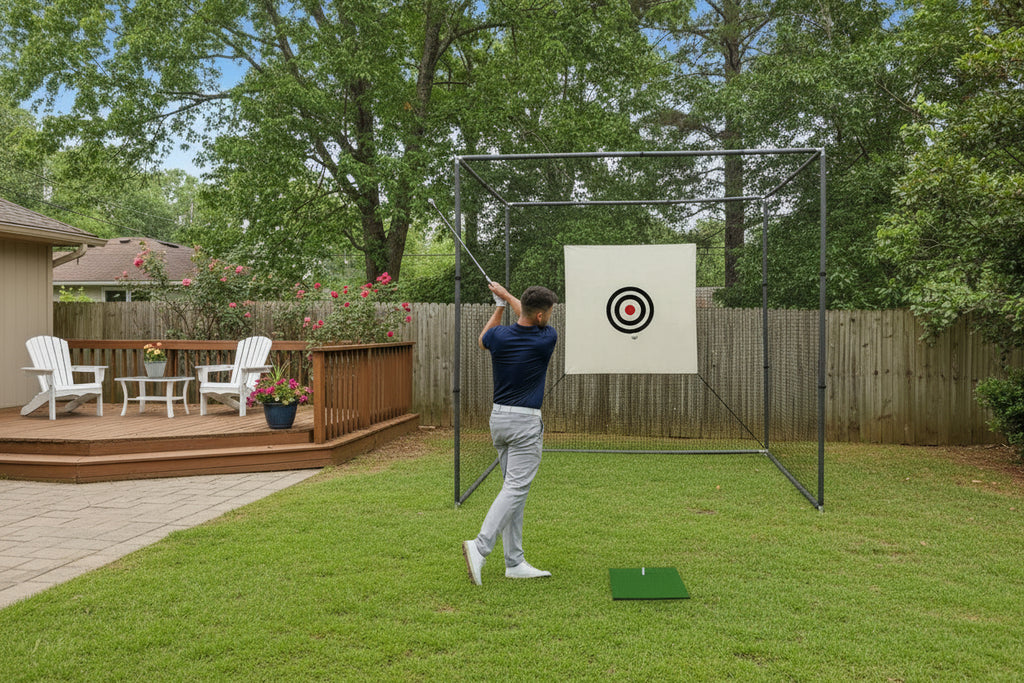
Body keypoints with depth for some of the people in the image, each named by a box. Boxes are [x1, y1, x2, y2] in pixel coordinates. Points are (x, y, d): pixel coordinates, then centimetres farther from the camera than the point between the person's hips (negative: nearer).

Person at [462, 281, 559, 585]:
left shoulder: (499, 335, -2)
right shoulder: (547, 340, -13)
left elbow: (482, 340, 24)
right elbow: (531, 320, 10)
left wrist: (499, 305, 24)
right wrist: (506, 295, 19)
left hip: (498, 417, 7)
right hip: (525, 422, -6)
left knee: (514, 488, 11)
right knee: (515, 488, -6)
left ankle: (514, 562, 13)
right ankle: (480, 546, -21)